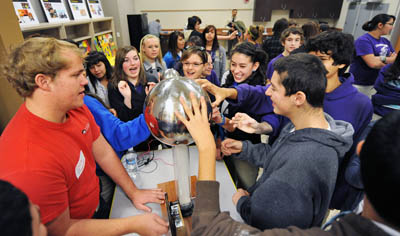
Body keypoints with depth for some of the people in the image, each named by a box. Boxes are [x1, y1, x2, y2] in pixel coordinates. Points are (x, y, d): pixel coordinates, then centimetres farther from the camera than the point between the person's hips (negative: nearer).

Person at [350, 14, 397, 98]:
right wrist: (390, 61, -7)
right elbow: (373, 63, -23)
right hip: (359, 85, -7)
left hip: (376, 84, 7)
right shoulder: (363, 40, -14)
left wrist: (383, 59, -13)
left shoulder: (385, 41, 11)